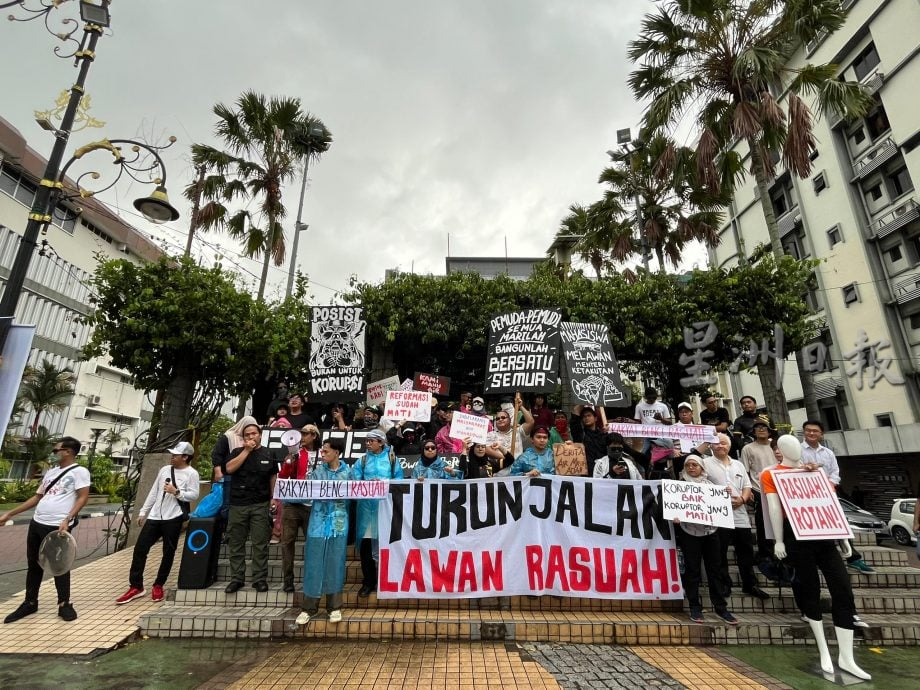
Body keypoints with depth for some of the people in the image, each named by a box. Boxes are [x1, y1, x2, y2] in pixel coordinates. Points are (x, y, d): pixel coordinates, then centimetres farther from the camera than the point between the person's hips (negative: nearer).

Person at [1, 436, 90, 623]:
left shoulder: (79, 471, -9)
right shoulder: (50, 472, 16)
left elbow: (83, 497, -16)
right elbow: (36, 498, 23)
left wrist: (67, 520, -24)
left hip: (57, 527, -7)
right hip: (36, 523, 8)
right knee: (33, 565, 17)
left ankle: (64, 604, 15)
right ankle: (30, 603, 32)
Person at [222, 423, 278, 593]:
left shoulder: (268, 454, 5)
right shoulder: (237, 452, 7)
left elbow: (272, 477, 9)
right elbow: (229, 468, -11)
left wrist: (273, 499, 3)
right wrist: (247, 450, -12)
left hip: (260, 505, -1)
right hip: (238, 504, 1)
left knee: (260, 544, 1)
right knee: (236, 544, 8)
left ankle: (260, 579, 9)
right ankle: (236, 579, 20)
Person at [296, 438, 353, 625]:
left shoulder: (347, 471, 2)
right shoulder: (317, 471, 4)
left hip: (339, 521, -1)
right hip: (319, 521, 1)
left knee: (335, 563, 5)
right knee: (314, 563, 4)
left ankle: (334, 607, 19)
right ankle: (309, 607, 18)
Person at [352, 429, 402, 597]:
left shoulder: (391, 459, 5)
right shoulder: (363, 460, 10)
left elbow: (399, 479, 1)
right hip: (366, 504, 2)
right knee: (365, 543, 4)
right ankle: (368, 581, 19)